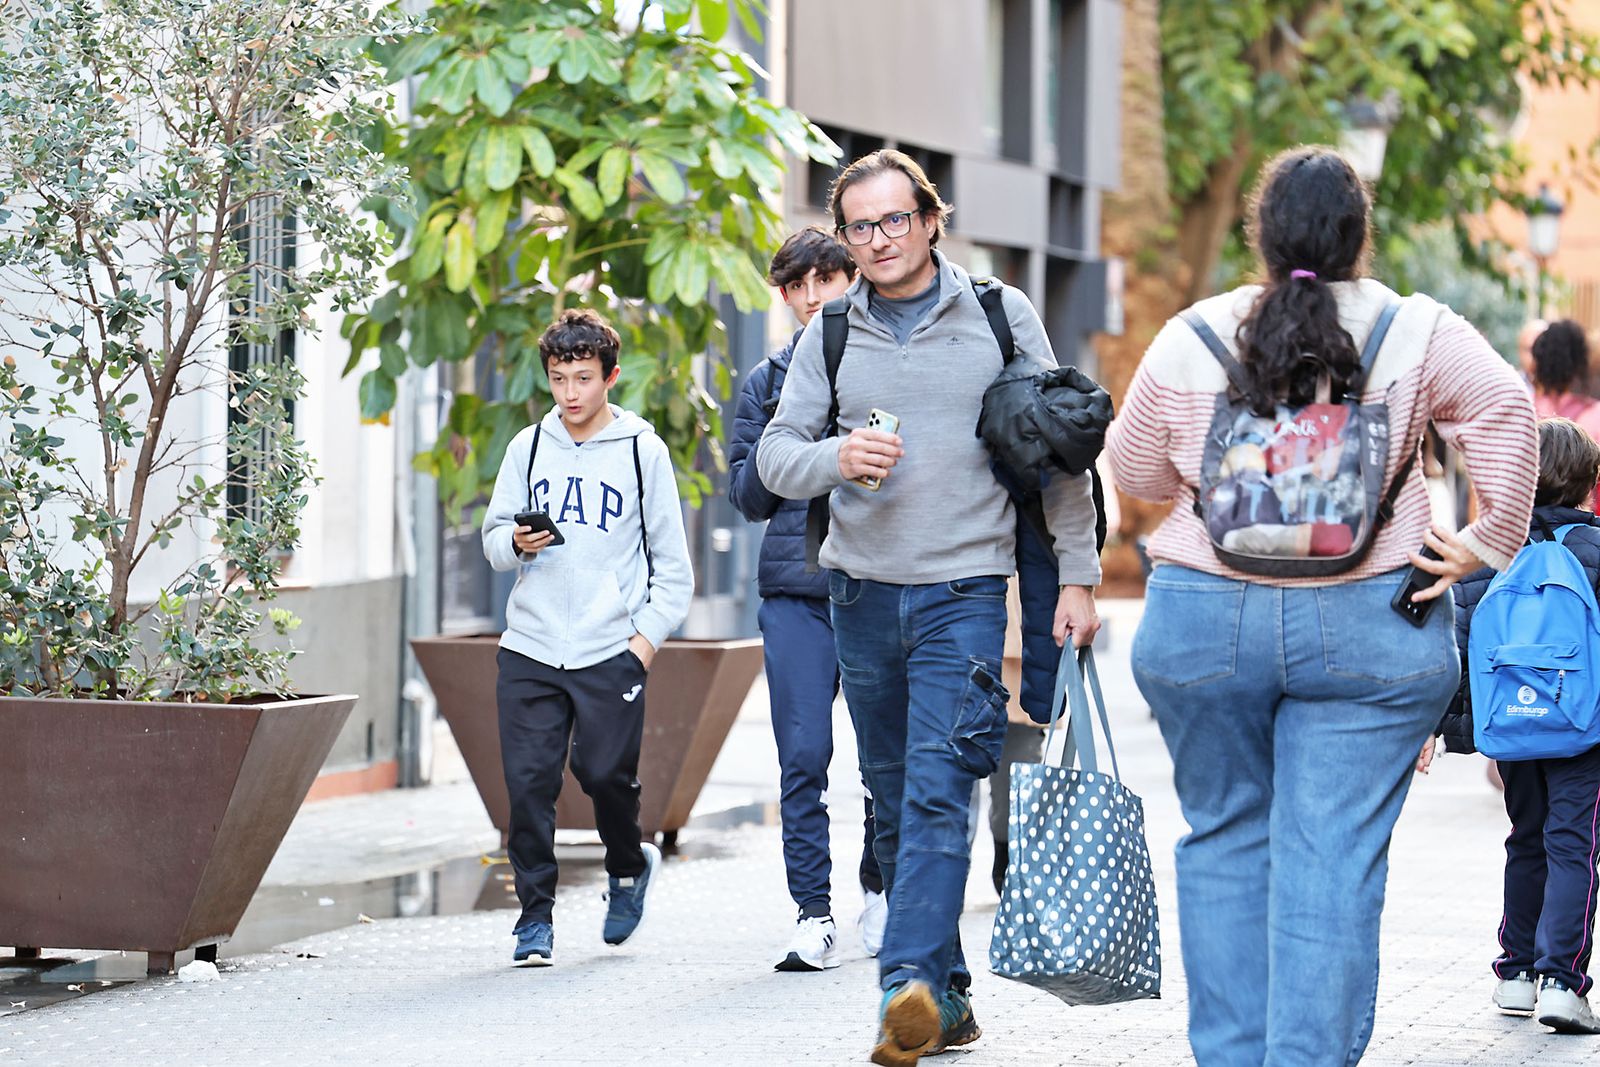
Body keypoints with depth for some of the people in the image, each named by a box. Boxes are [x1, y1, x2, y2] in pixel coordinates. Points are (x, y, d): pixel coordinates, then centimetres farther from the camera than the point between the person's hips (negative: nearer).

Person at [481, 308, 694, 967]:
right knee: (529, 782, -4)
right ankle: (535, 917, 6)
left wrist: (648, 636, -3)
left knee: (605, 773, -6)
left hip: (611, 651, -2)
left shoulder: (643, 451, 4)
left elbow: (672, 561, 6)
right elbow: (493, 538, 15)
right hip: (530, 646, 2)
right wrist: (517, 543, -8)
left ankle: (628, 868, 24)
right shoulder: (528, 448, 10)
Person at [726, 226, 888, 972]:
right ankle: (813, 915, -3)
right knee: (803, 757, -5)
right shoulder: (768, 384, 14)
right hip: (796, 589, 1)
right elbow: (747, 497, 11)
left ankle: (880, 887, 22)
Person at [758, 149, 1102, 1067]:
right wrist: (834, 458, -15)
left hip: (965, 587, -4)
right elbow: (775, 456, 7)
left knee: (938, 794, -16)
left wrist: (1078, 575, 0)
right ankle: (948, 993, 16)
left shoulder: (1002, 317, 1)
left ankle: (913, 983, -25)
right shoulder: (831, 335, 8)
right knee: (894, 801, 8)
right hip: (862, 587, 4)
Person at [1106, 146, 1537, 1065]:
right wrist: (1490, 541, -9)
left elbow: (1137, 471, 11)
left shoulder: (1189, 341, 1)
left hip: (1205, 622, 1)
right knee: (1334, 858, -1)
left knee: (1226, 839, 14)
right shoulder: (1419, 333, -3)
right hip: (1370, 629, -1)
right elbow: (1506, 410, -15)